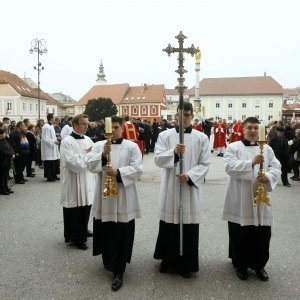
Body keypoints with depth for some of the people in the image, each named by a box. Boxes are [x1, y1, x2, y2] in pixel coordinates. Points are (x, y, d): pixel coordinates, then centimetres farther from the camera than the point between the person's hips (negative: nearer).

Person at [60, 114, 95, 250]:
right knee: (75, 210, 2)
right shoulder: (67, 142, -13)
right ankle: (76, 237, 14)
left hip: (87, 180, 7)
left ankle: (83, 230, 36)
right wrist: (85, 154, -16)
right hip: (74, 182, -7)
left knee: (86, 207, 16)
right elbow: (71, 162, -21)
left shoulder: (88, 139, 9)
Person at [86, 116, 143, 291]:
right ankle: (109, 260, 40)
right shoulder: (99, 145, 7)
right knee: (106, 231, 15)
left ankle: (118, 271, 10)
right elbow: (90, 165, -5)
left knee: (121, 235, 0)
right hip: (104, 195, 3)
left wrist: (118, 172, -21)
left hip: (124, 198, -2)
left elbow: (138, 169, -9)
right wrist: (103, 155, -21)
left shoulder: (132, 146, 0)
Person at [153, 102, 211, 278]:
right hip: (170, 188, 1)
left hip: (191, 188, 0)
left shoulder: (202, 138, 1)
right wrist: (174, 152, -26)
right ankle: (168, 259, 31)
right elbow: (158, 159, -8)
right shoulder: (164, 135, 2)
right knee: (169, 226, 11)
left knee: (189, 227, 6)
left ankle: (187, 264, 22)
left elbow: (205, 164, -2)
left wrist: (189, 176, -18)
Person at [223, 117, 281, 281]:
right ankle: (240, 264, 25)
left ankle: (259, 265, 28)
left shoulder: (267, 148, 10)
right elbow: (229, 166, -16)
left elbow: (276, 166, 5)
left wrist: (269, 176, -17)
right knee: (240, 234, 6)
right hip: (240, 200, -3)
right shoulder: (233, 147, -2)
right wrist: (251, 162, -26)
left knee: (262, 234, 8)